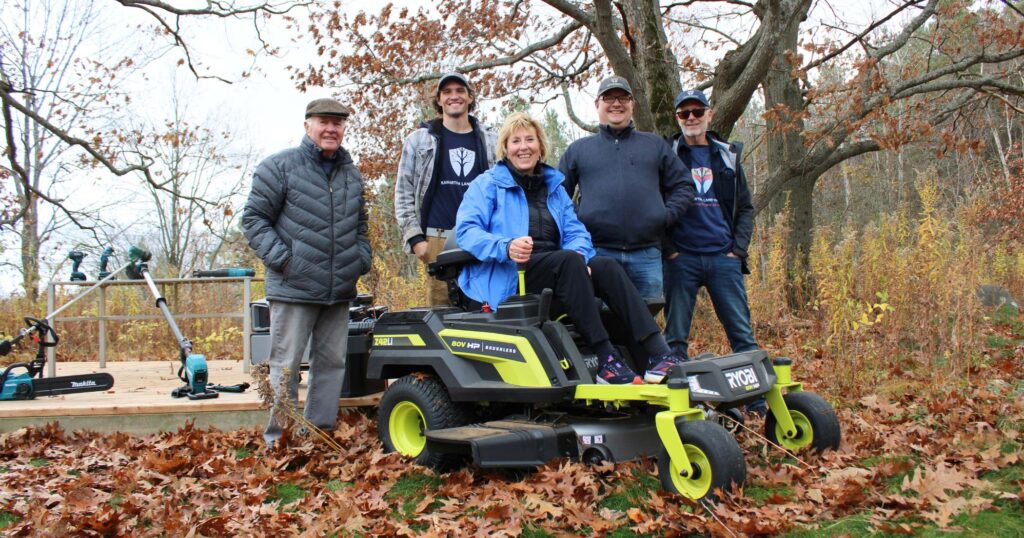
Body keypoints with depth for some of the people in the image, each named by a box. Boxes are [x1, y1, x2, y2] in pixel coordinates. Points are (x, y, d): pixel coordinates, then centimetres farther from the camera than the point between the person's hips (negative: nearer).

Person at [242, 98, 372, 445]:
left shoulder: (352, 174, 16)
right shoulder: (280, 167, -3)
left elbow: (360, 225, 27)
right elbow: (254, 218, -3)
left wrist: (362, 260, 11)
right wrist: (280, 258, -12)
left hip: (340, 291, 6)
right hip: (293, 289, -6)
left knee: (332, 362, 10)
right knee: (286, 364, -1)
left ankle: (322, 432, 19)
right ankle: (279, 438, 8)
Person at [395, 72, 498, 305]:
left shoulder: (490, 142, 15)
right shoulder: (420, 140, 11)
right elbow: (404, 192, 8)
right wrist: (414, 237, -1)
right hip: (439, 239, -1)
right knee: (441, 303, -6)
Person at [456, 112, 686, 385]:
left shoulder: (553, 185, 22)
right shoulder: (488, 184, 6)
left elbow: (576, 232, 13)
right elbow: (466, 231, -9)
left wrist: (578, 253, -13)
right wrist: (506, 247, -29)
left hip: (555, 270, 5)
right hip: (506, 277, -5)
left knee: (608, 267, -22)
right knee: (568, 260, -33)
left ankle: (662, 354, -34)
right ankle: (606, 361, -38)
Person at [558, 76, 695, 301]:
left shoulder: (655, 145, 18)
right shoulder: (577, 150, 15)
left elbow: (683, 186, 17)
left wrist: (667, 216, 2)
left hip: (647, 254, 1)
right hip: (597, 252, -1)